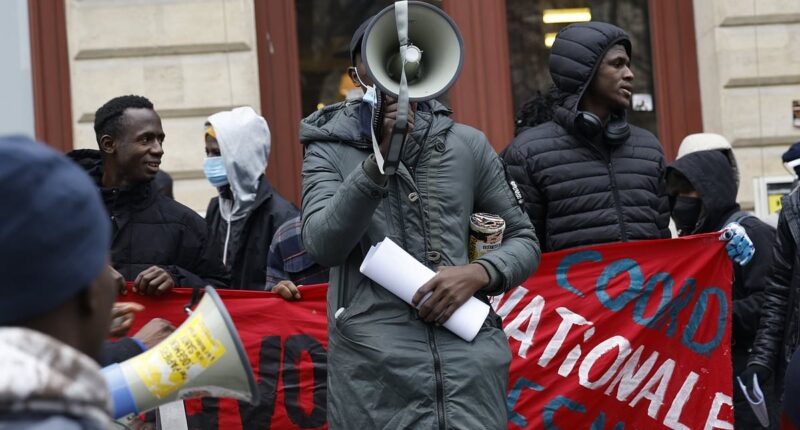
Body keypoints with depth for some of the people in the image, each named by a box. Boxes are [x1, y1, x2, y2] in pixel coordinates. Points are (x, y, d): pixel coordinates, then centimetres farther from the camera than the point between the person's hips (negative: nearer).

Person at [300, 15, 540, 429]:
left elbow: (523, 240, 15)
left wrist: (479, 273, -5)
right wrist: (379, 158, -18)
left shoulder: (467, 144, 10)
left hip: (469, 363, 1)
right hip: (374, 372, -1)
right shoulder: (330, 151, 6)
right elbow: (323, 246, -10)